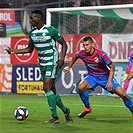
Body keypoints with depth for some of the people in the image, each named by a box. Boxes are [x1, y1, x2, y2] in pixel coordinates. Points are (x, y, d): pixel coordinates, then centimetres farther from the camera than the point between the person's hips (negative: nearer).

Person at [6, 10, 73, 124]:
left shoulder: (51, 30, -13)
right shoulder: (32, 32, 6)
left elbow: (64, 44, -6)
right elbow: (30, 49, 18)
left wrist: (62, 59, -16)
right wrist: (14, 51, 7)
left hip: (52, 63, -7)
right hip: (42, 64, 7)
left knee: (47, 88, -17)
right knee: (51, 90, 9)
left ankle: (54, 117, -13)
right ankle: (65, 111, 28)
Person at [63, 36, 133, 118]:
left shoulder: (101, 54, -26)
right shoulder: (82, 54, -15)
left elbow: (112, 66, -18)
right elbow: (75, 56, 13)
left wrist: (109, 81, -27)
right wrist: (69, 67, 16)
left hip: (105, 76, -3)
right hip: (92, 77, 3)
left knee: (123, 95, -11)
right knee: (80, 87, -27)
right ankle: (87, 108, -3)